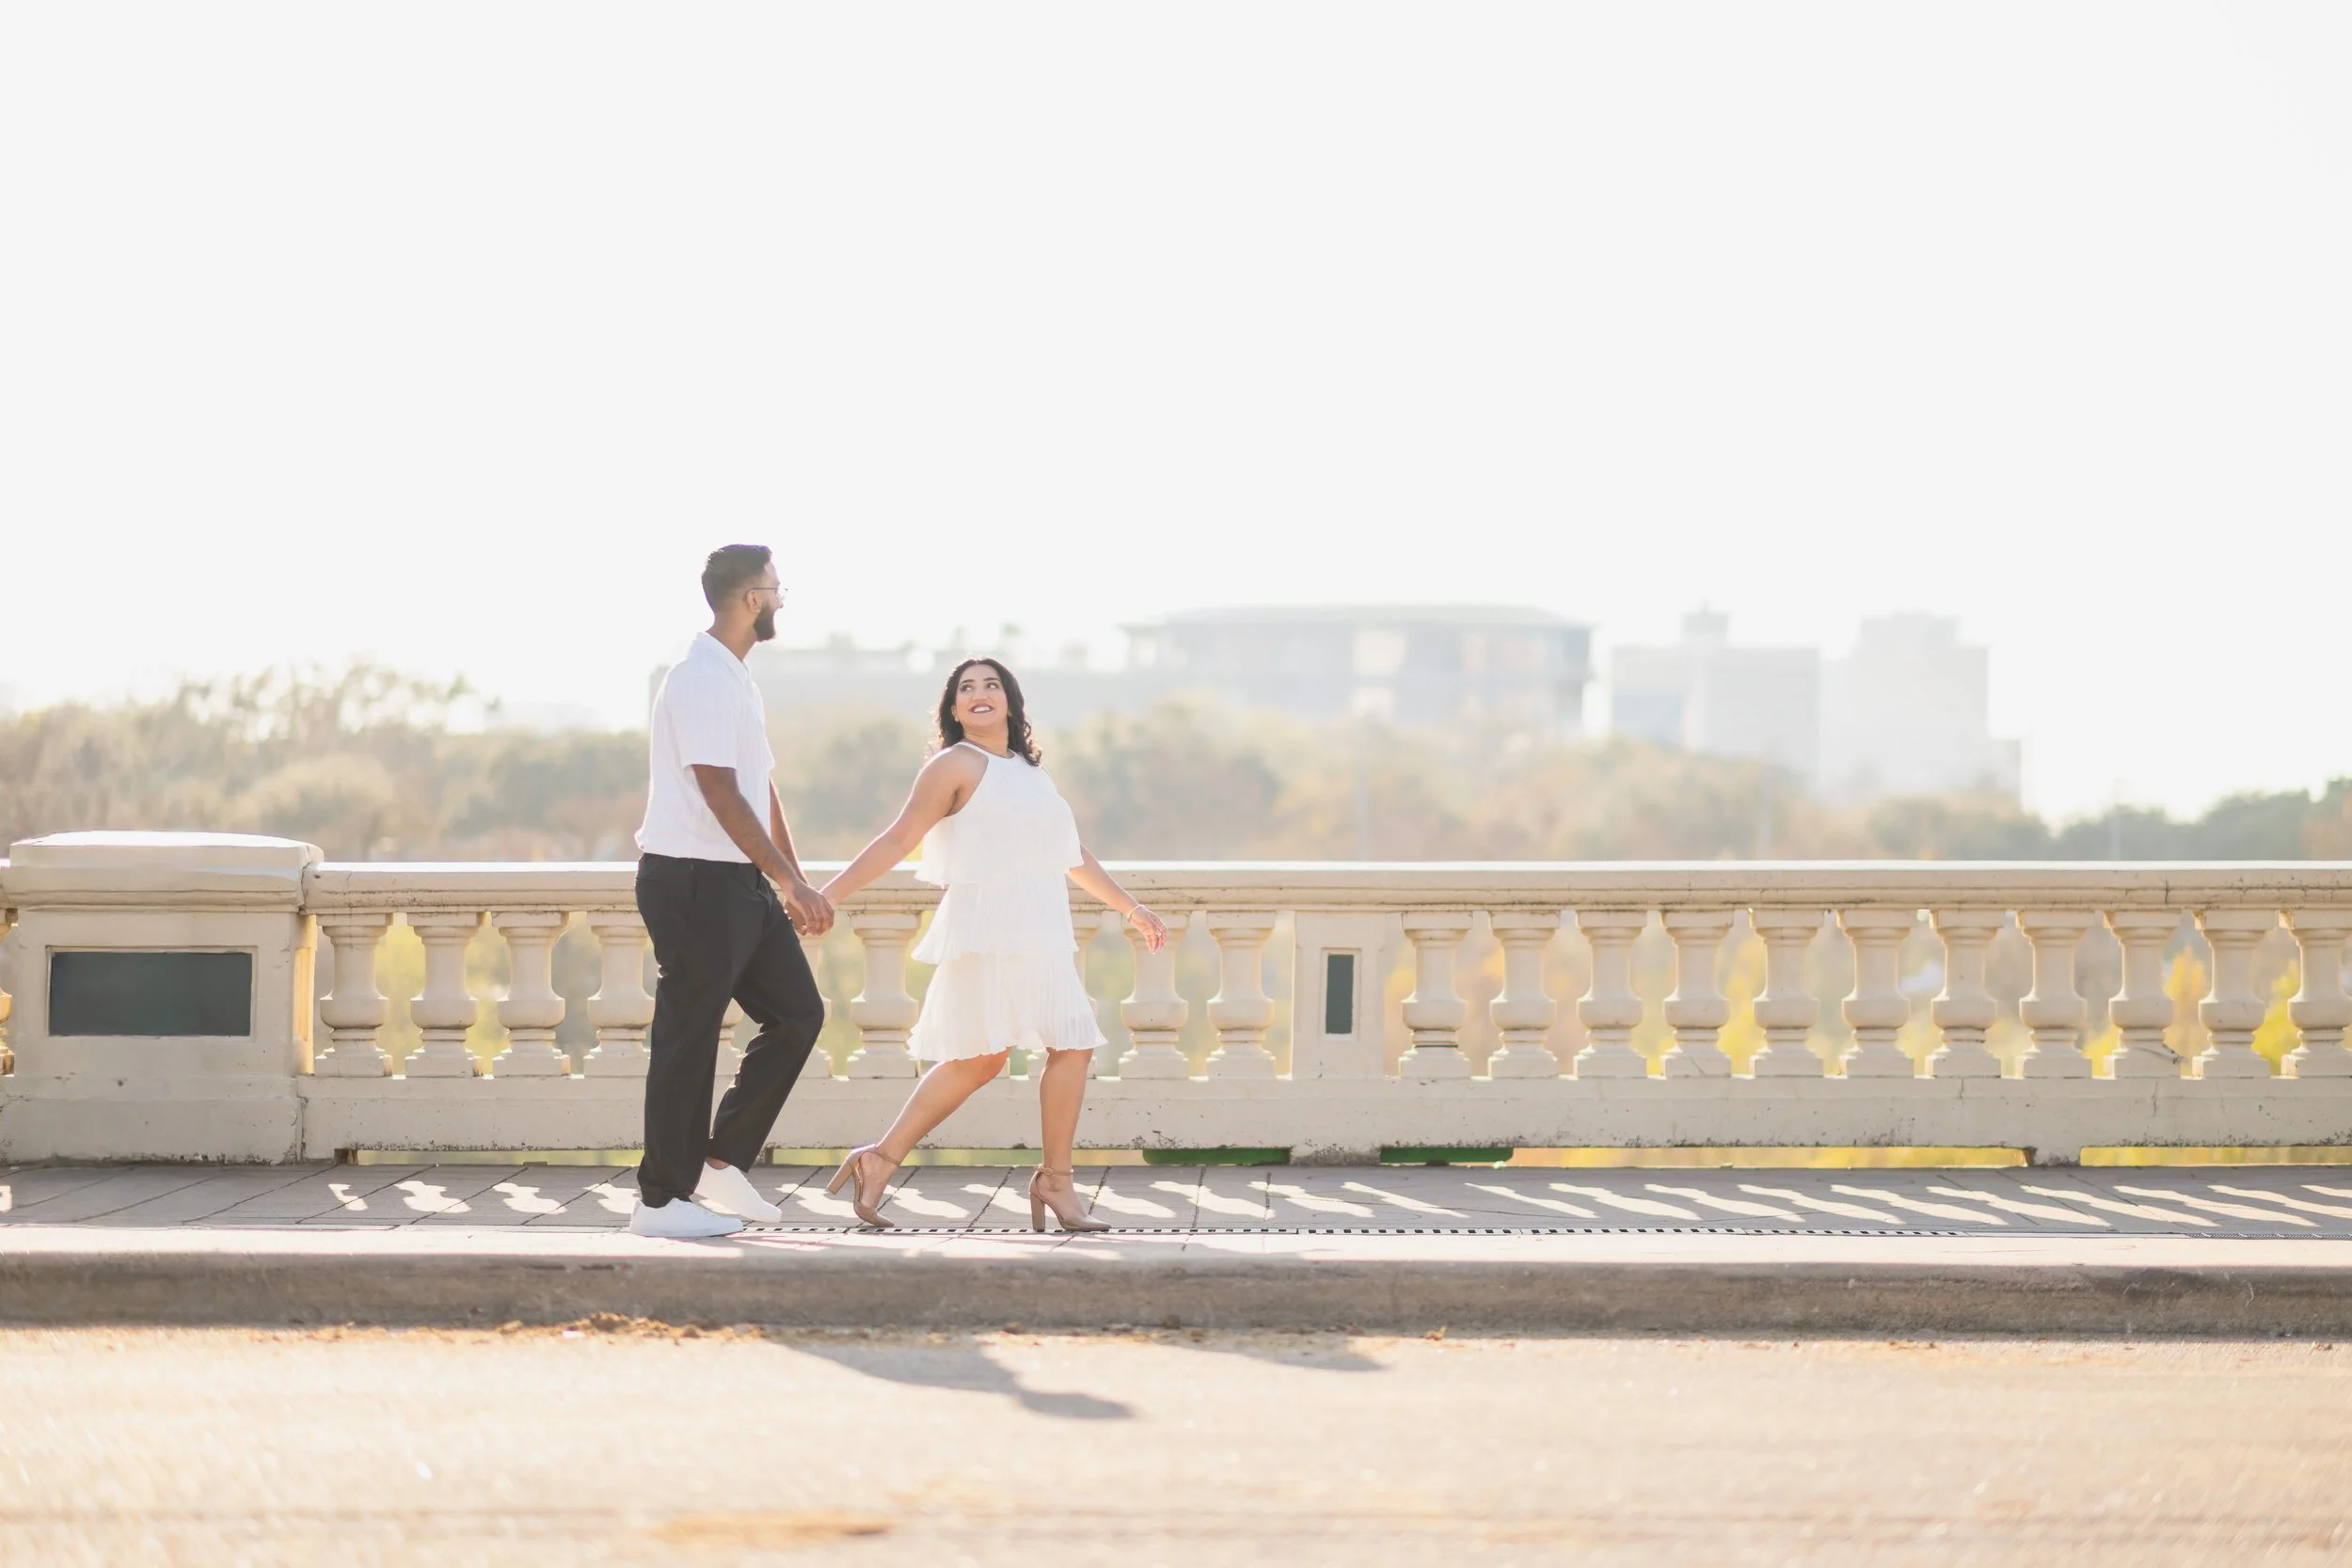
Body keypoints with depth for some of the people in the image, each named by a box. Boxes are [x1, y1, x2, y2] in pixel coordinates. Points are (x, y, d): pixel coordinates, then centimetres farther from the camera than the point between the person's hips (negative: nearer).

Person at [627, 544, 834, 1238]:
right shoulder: (701, 681, -17)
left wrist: (793, 882, 15)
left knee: (797, 1013, 10)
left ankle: (722, 1163, 16)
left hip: (739, 881, 10)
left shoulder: (735, 679, 15)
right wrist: (792, 882, -21)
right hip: (693, 881, -10)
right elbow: (722, 797, -21)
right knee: (688, 1038, -3)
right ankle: (662, 1200, 6)